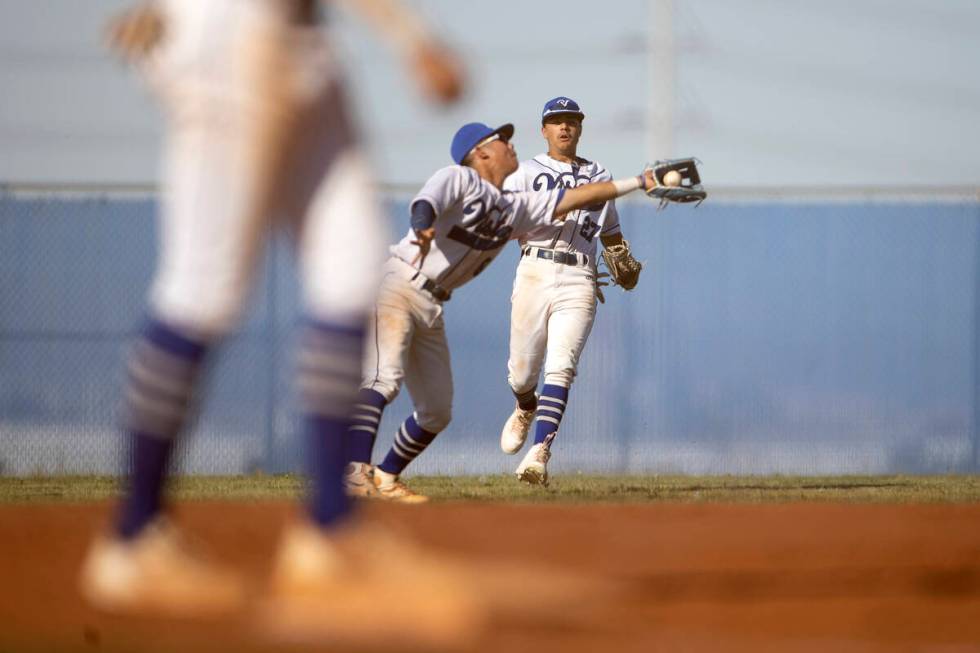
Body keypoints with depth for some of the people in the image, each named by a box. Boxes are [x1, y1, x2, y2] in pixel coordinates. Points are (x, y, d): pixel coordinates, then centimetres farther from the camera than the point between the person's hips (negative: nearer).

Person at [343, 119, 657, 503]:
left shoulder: (516, 208, 16)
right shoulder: (458, 179, -5)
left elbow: (574, 198, 19)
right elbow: (426, 201, -26)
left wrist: (638, 183, 19)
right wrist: (423, 226, -50)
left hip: (432, 309, 9)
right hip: (397, 288, -9)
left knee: (437, 412, 9)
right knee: (383, 380, -27)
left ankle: (385, 479, 24)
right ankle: (356, 472, -41)